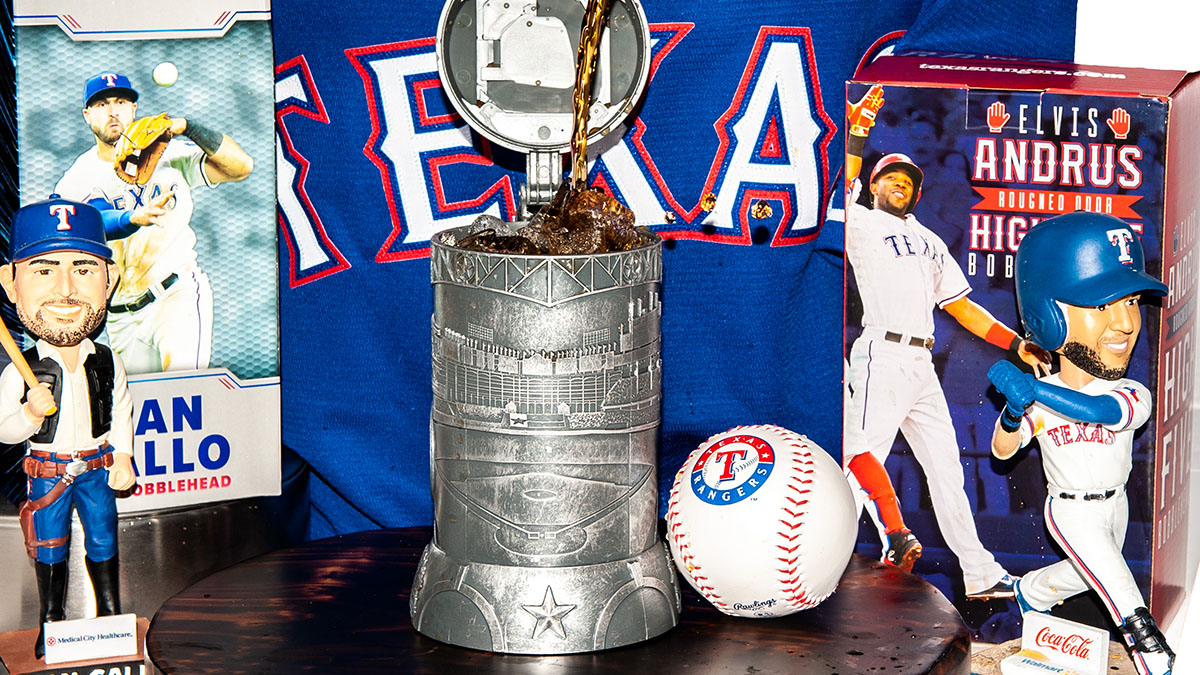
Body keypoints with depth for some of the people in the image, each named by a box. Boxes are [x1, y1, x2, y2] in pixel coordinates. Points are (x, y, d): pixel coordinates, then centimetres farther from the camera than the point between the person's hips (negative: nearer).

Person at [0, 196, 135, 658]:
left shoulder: (106, 363, -7)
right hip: (47, 472, -2)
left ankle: (110, 611, 30)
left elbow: (121, 411, 6)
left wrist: (122, 458, 0)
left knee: (103, 542, 12)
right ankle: (51, 621, 25)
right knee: (49, 550, 10)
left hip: (97, 466, 2)